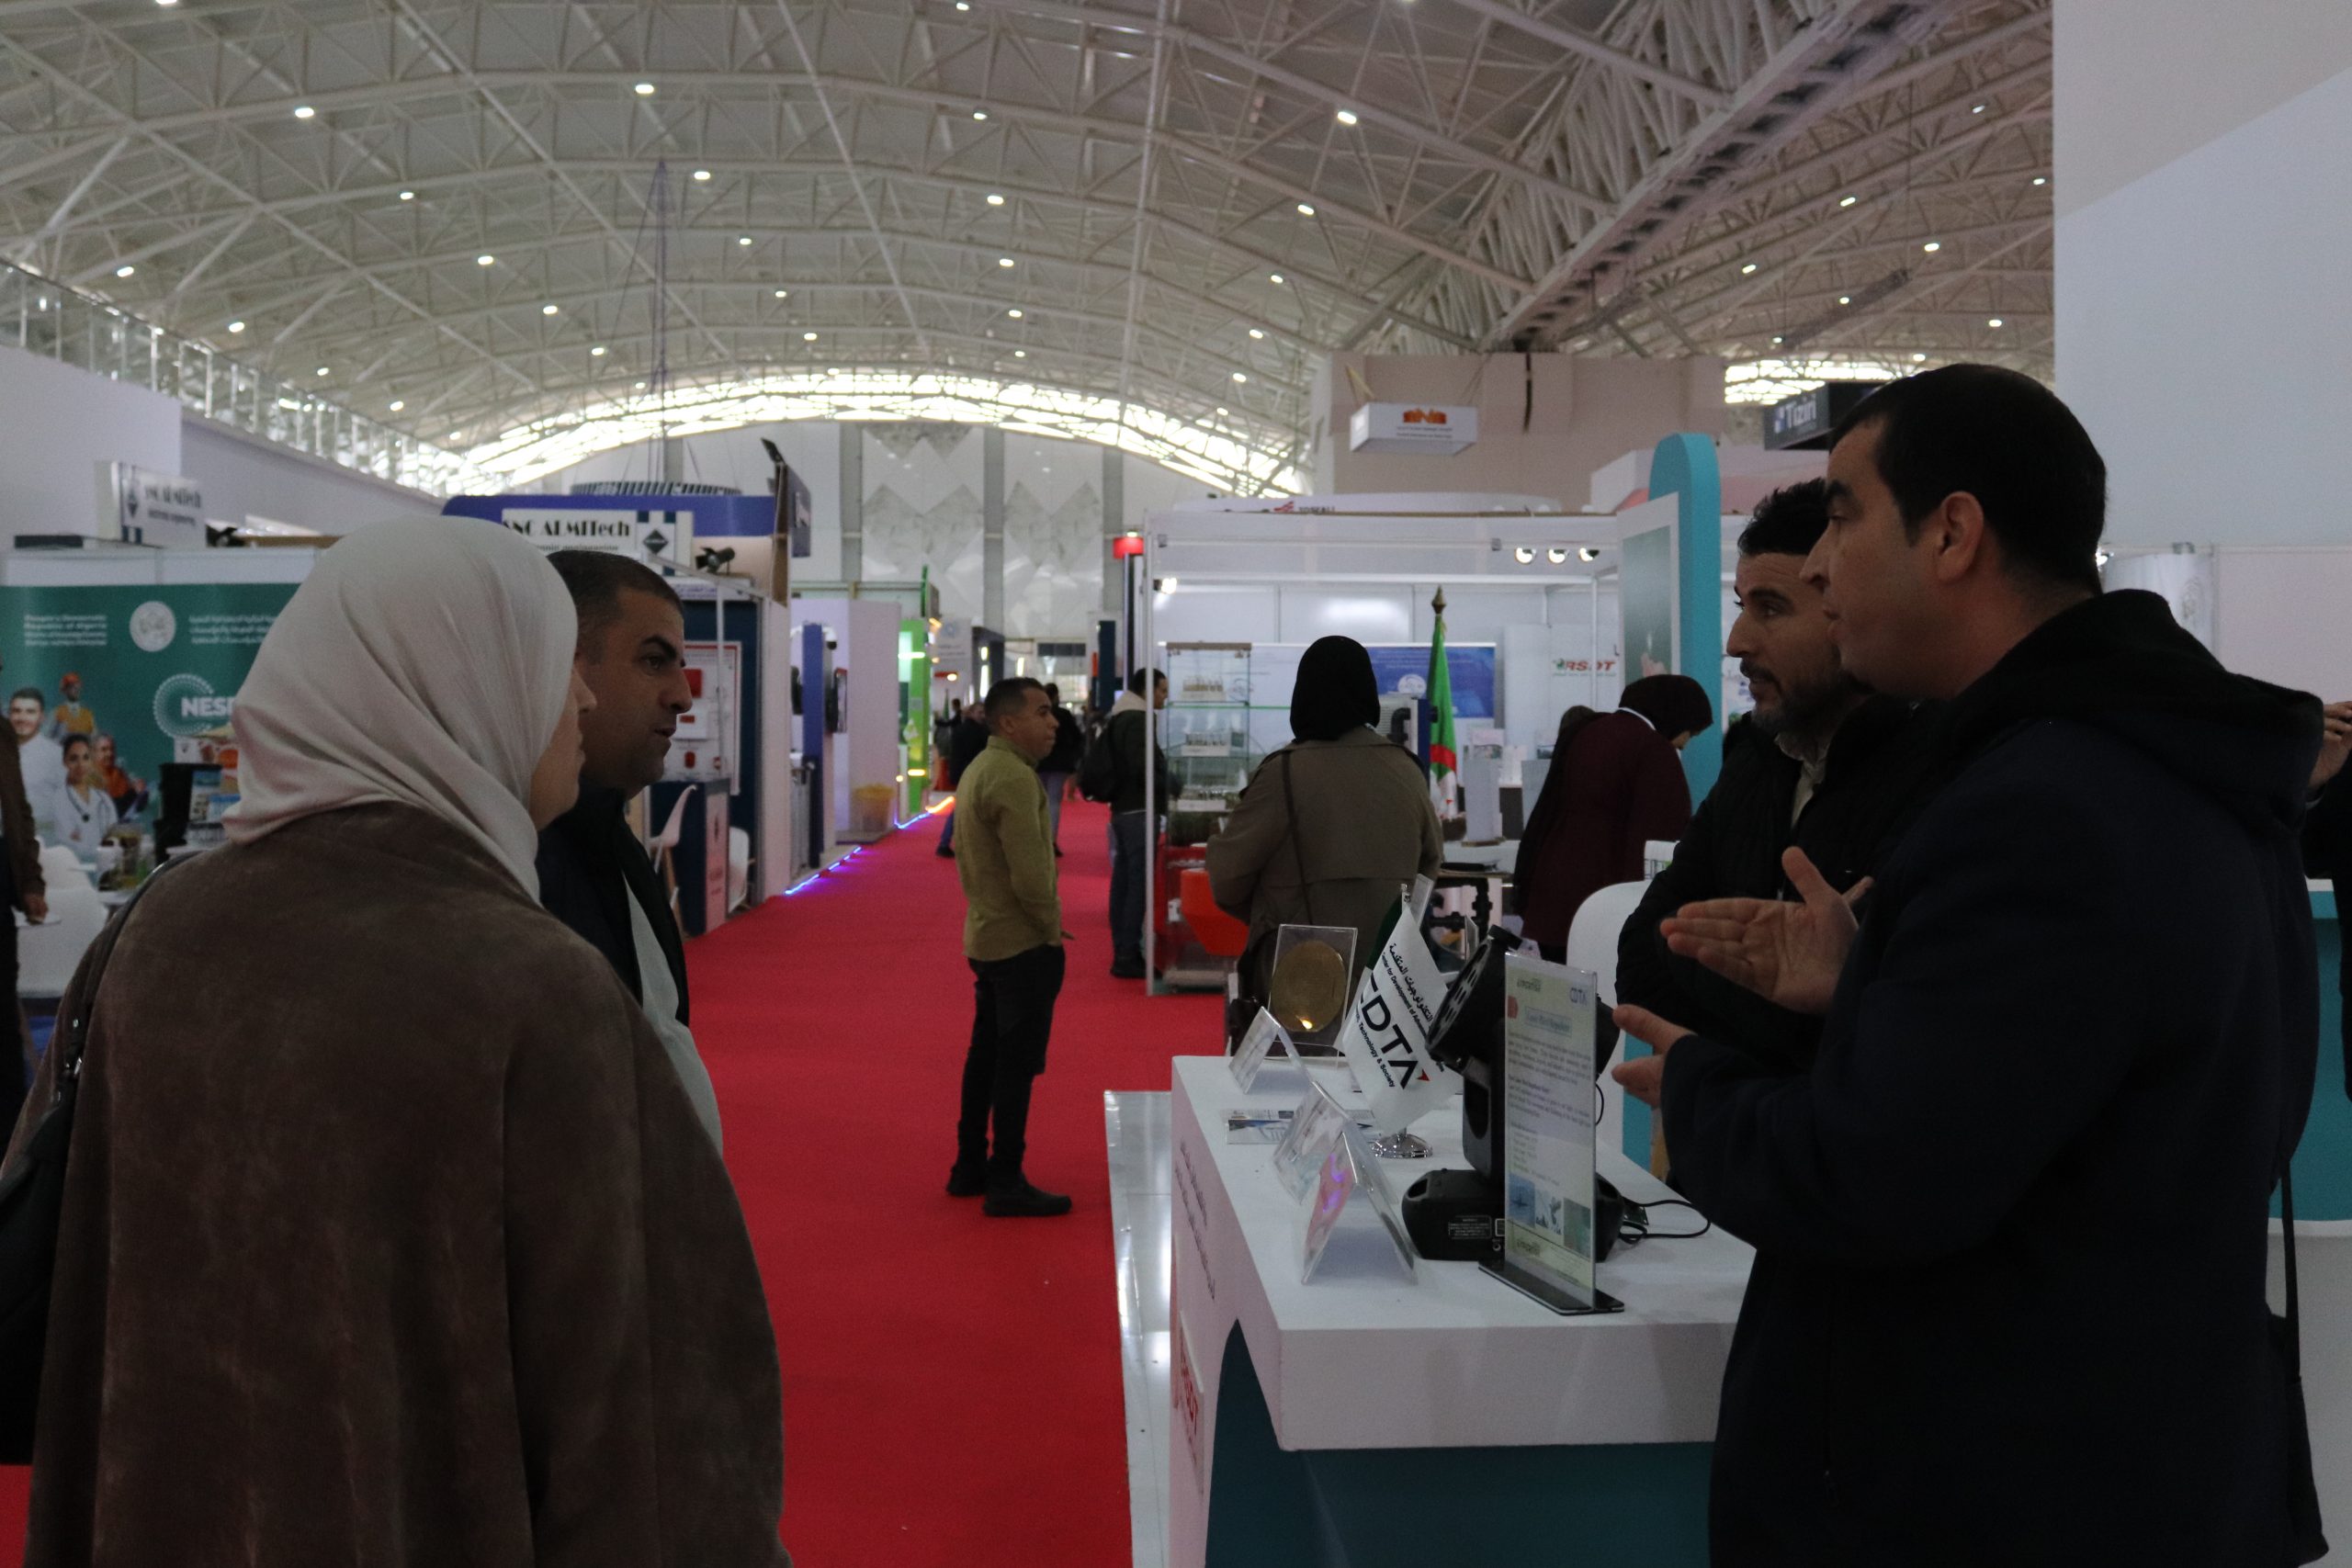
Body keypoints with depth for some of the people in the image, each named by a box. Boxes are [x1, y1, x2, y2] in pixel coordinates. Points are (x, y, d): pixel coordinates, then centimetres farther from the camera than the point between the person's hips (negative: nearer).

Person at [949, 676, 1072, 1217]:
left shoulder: (976, 770, 12)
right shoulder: (1013, 778, -20)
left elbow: (961, 849, 20)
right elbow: (1030, 873, -24)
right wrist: (1052, 924, -10)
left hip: (984, 937, 10)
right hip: (1023, 943, -10)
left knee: (986, 1053, 17)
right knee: (1017, 1064, -3)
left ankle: (969, 1168, 27)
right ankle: (1005, 1183, 3)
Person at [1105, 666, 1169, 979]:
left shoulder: (1120, 718, 17)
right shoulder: (1137, 720, -13)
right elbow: (1142, 768, -22)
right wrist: (1170, 785, -8)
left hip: (1122, 809, 10)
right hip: (1139, 810, -10)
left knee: (1123, 882, 12)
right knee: (1139, 884, -9)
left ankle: (1122, 952, 17)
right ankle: (1127, 956, -9)